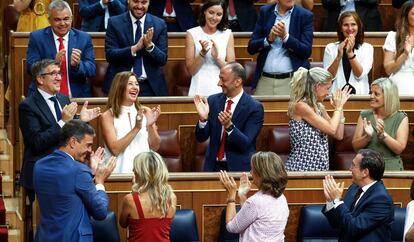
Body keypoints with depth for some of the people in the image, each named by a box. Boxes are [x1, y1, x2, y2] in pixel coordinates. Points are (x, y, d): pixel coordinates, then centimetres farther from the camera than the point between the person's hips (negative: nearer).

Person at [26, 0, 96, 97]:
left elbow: (92, 69, 3)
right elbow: (31, 68, -4)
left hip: (77, 96, 2)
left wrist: (77, 64, -18)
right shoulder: (37, 37, 5)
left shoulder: (84, 38, 9)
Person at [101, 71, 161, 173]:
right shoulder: (108, 116, 0)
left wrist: (150, 126, -9)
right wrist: (136, 128, -15)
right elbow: (115, 149, -9)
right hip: (122, 170, -2)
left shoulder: (146, 112, 9)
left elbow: (155, 147, 7)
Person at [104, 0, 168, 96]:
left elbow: (163, 60, -1)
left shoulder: (159, 24, 2)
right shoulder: (114, 23, -1)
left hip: (150, 87, 1)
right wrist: (135, 48, -23)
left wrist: (150, 45, -20)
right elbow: (109, 55, -9)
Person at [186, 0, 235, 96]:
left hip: (221, 89, 1)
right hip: (200, 89, -1)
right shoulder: (192, 34, 0)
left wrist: (217, 57, -14)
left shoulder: (227, 34, 4)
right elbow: (191, 70, -2)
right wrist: (202, 53, -16)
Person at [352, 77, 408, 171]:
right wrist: (368, 136, -11)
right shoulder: (364, 115, 8)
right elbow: (355, 146, 6)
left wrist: (383, 134, -17)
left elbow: (399, 149, -4)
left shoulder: (401, 118, 3)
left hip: (391, 168, -1)